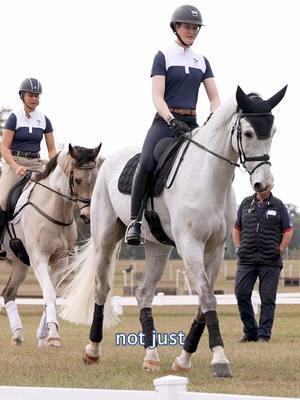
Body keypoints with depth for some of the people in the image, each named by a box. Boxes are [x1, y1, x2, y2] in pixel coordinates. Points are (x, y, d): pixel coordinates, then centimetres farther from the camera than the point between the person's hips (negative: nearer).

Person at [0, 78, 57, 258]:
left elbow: (52, 149, 10)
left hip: (36, 164, 4)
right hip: (15, 163, -4)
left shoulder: (44, 120, 8)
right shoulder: (14, 118, -3)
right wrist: (16, 167, -22)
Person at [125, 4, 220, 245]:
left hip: (191, 124, 5)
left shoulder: (202, 62, 16)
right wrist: (172, 121, -24)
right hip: (165, 121, -5)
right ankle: (135, 221, -23)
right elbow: (157, 97, -7)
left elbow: (214, 98, 12)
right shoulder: (163, 58, 3)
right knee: (146, 164, -29)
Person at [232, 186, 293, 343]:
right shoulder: (246, 203, 10)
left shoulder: (278, 205, 4)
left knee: (267, 299, -1)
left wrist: (280, 251, -4)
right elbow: (236, 228, 16)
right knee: (241, 294, -3)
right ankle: (250, 332, 10)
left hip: (270, 261, -2)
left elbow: (288, 231, 4)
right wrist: (238, 248, 6)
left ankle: (264, 334, 5)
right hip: (246, 259, 2)